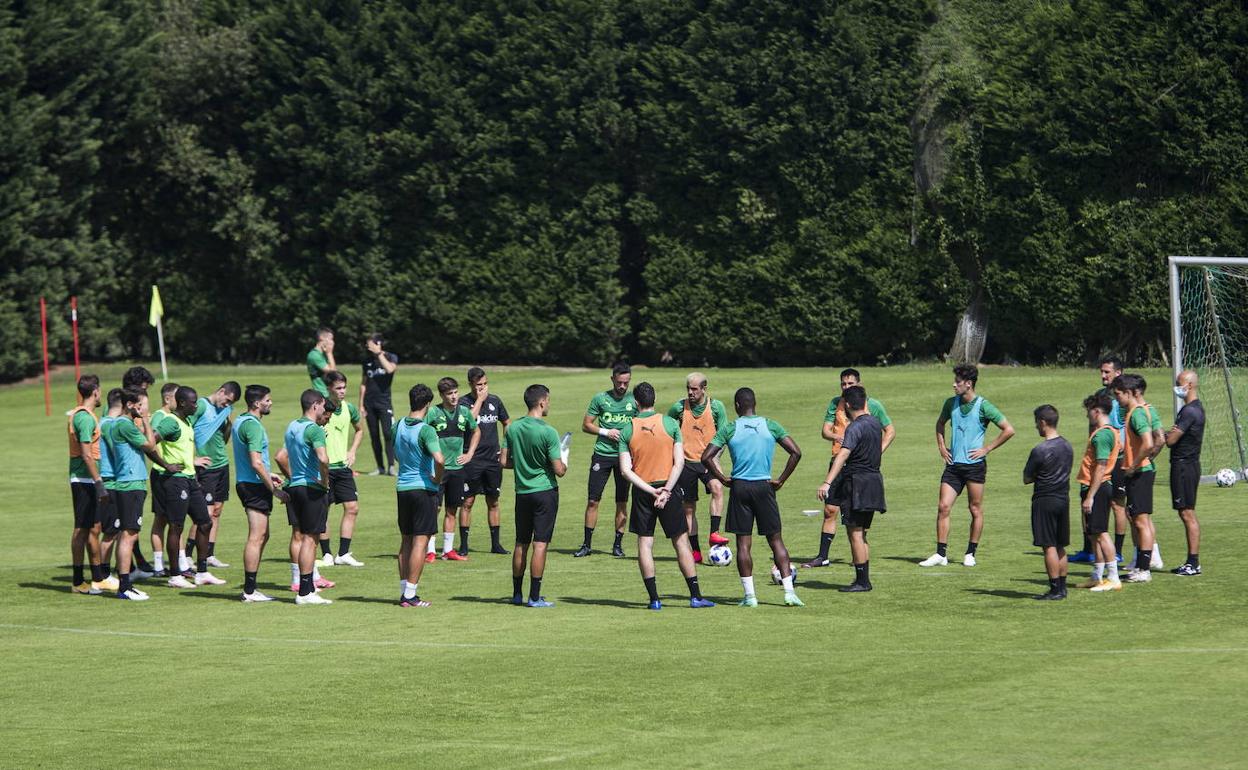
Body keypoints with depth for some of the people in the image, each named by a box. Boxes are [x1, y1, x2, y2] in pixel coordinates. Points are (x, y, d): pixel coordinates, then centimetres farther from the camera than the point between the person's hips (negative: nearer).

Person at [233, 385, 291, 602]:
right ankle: (249, 592, -8)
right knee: (256, 537, -8)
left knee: (262, 536, 16)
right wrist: (275, 490, -18)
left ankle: (250, 588, 18)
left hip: (246, 484, 11)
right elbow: (256, 463, -23)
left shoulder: (240, 421, 14)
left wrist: (267, 475, 28)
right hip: (255, 486, -11)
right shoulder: (253, 425, -17)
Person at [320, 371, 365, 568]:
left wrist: (352, 452, 12)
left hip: (343, 466, 5)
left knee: (352, 507, 1)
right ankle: (326, 555, 10)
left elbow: (359, 430, 23)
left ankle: (343, 554, 8)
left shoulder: (349, 408, 5)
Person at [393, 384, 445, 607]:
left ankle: (404, 592, 15)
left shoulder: (399, 426, 5)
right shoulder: (426, 430, -17)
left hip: (402, 487, 7)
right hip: (423, 488, -7)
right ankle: (410, 595, -4)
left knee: (406, 541, 13)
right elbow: (439, 459, -28)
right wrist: (437, 478, -11)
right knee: (420, 542, -2)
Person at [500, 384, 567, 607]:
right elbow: (559, 470, -14)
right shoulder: (548, 432, -15)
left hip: (522, 492, 5)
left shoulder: (513, 428, 0)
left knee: (521, 544, 14)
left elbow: (505, 462, 5)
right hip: (545, 491, -5)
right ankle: (534, 597, -3)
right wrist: (564, 462, 7)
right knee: (540, 544, -2)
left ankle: (517, 593, 21)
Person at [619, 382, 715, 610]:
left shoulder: (627, 431, -2)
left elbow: (625, 469, -7)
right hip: (669, 488, 0)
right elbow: (679, 462, -8)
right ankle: (695, 596, 5)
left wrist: (651, 491, -8)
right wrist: (666, 490, -10)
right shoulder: (670, 423, -3)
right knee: (681, 542, 5)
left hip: (642, 492, 0)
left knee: (645, 544, 6)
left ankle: (654, 598, 3)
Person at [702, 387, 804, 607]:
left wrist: (723, 479, 4)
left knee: (743, 543, 4)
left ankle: (750, 595, 3)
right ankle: (789, 591, -1)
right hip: (764, 486, 1)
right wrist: (781, 480, 1)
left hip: (739, 487, -1)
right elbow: (796, 453, -5)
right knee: (775, 540, 6)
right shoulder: (770, 426, 1)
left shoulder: (729, 429, -2)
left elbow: (706, 457, -6)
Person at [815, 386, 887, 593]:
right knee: (861, 535, 15)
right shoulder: (875, 422, 9)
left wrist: (827, 483, -39)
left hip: (856, 482, -9)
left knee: (855, 534, -5)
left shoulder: (855, 427, -16)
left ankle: (862, 581, -6)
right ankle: (864, 580, 17)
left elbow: (843, 454, -30)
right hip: (874, 480, 9)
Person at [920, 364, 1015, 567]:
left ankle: (970, 554, 14)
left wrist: (986, 448, -10)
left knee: (975, 510, 4)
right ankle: (940, 554, 1)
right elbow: (940, 423, 27)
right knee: (943, 506, -3)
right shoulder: (951, 403, 6)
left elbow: (1008, 430, -9)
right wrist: (941, 446, 14)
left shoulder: (983, 406, -10)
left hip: (975, 465, -5)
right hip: (953, 464, 5)